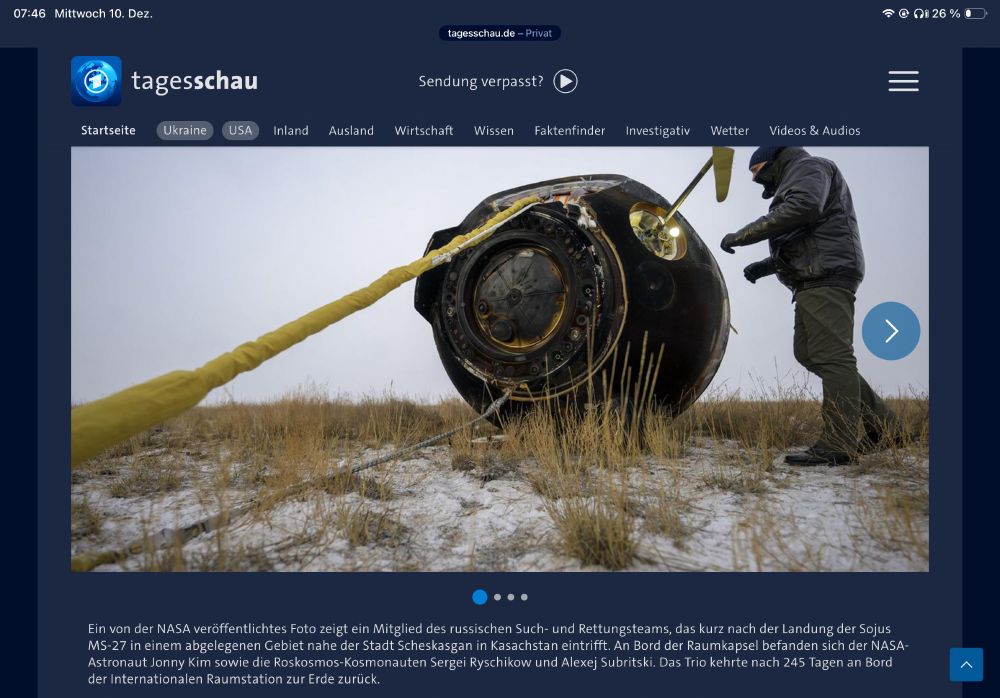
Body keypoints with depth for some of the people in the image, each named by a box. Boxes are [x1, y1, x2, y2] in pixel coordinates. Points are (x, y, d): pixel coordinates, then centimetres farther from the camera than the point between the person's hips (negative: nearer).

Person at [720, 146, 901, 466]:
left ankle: (837, 444, -18)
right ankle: (880, 422, 11)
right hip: (815, 282, 10)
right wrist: (765, 265, 20)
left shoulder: (808, 167, 1)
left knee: (831, 355, -15)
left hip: (826, 276, -10)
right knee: (808, 353, 7)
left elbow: (803, 207, -21)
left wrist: (741, 235, -20)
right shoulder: (794, 184, 32)